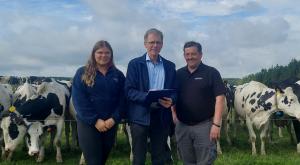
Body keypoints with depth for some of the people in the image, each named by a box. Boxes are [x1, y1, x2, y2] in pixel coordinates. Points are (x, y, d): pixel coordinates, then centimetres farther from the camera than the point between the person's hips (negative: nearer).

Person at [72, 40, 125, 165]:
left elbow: (122, 99, 3)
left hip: (110, 124, 3)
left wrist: (114, 119, -13)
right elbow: (78, 99, -9)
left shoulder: (118, 75, 8)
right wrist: (95, 120, -16)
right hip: (88, 124, -3)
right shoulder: (82, 73, -1)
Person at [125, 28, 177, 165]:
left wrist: (171, 100, -13)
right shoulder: (135, 64, 1)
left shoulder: (170, 66, 11)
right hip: (140, 117, -3)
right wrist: (148, 98, -22)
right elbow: (129, 91, -6)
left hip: (162, 117, 3)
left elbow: (175, 91, 10)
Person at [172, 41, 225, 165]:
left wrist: (216, 124, -16)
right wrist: (174, 115, 1)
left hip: (204, 125, -4)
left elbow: (219, 98, -9)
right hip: (182, 126, 4)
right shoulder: (178, 74, 9)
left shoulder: (211, 73, -3)